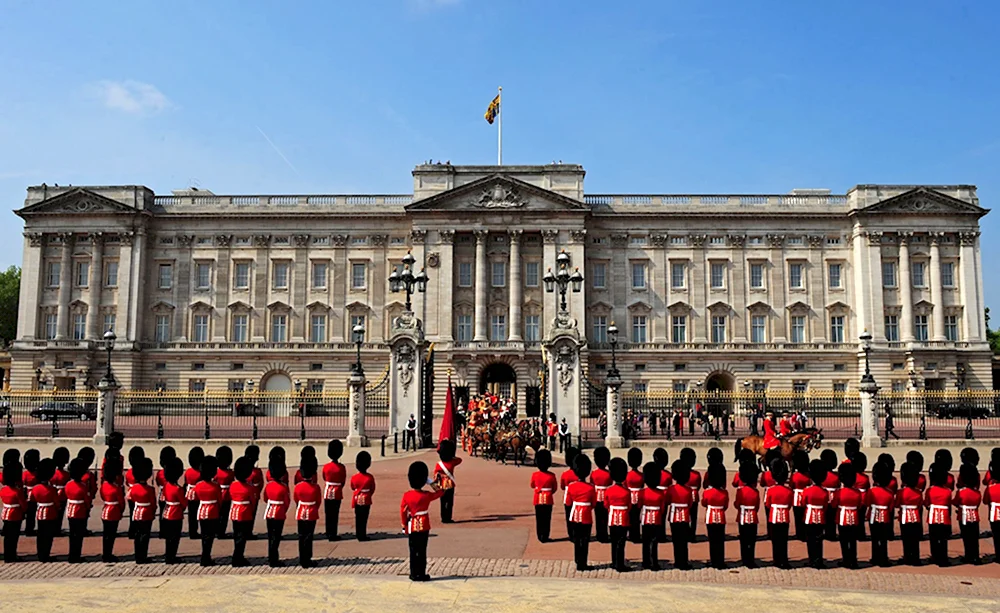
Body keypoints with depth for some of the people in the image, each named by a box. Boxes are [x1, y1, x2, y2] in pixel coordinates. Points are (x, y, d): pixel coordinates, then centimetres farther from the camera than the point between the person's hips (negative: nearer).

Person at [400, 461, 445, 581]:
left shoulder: (406, 495, -5)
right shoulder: (427, 495, -11)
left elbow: (403, 511, -2)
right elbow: (441, 492, 3)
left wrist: (404, 526, 8)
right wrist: (432, 484, 5)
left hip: (412, 527, 2)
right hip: (424, 527, -2)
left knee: (413, 551, 10)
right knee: (422, 551, 3)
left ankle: (414, 574, 14)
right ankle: (421, 574, 5)